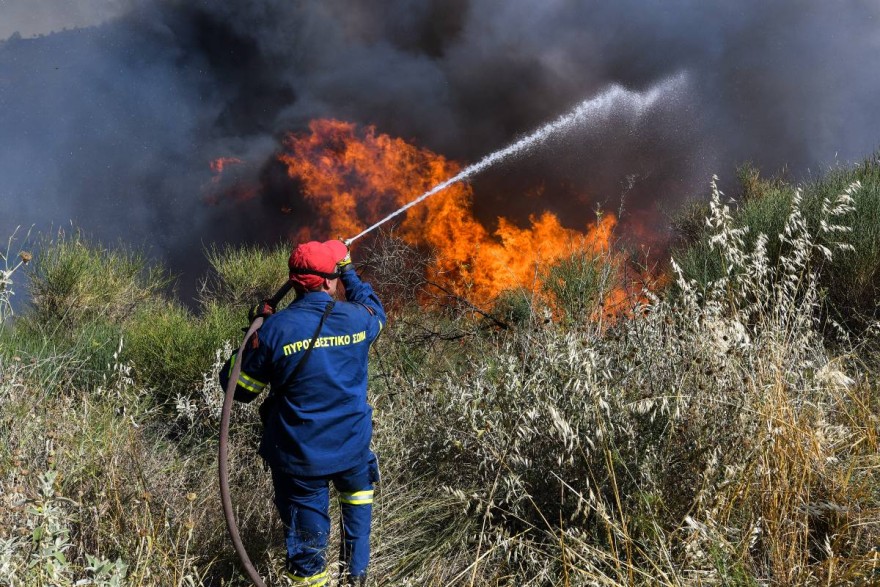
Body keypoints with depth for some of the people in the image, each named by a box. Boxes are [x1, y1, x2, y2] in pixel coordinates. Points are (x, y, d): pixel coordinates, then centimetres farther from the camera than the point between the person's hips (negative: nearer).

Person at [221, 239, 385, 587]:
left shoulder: (275, 329, -18)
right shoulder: (357, 319, -10)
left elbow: (238, 388, -8)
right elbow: (375, 309, 17)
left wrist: (256, 332, 2)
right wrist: (349, 270, 28)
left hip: (300, 458, -2)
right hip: (353, 448, 3)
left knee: (307, 536, 12)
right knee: (357, 499, 33)